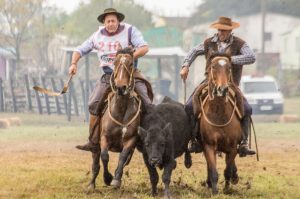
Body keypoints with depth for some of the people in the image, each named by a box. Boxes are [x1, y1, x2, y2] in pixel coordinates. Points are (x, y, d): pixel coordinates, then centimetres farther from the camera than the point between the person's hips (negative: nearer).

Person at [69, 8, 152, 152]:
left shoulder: (129, 31, -7)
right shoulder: (98, 35, 5)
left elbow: (144, 48, -15)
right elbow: (81, 50, 12)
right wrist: (74, 63, -7)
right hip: (108, 76, 3)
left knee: (145, 102, -19)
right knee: (93, 104, -9)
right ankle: (93, 142, -3)